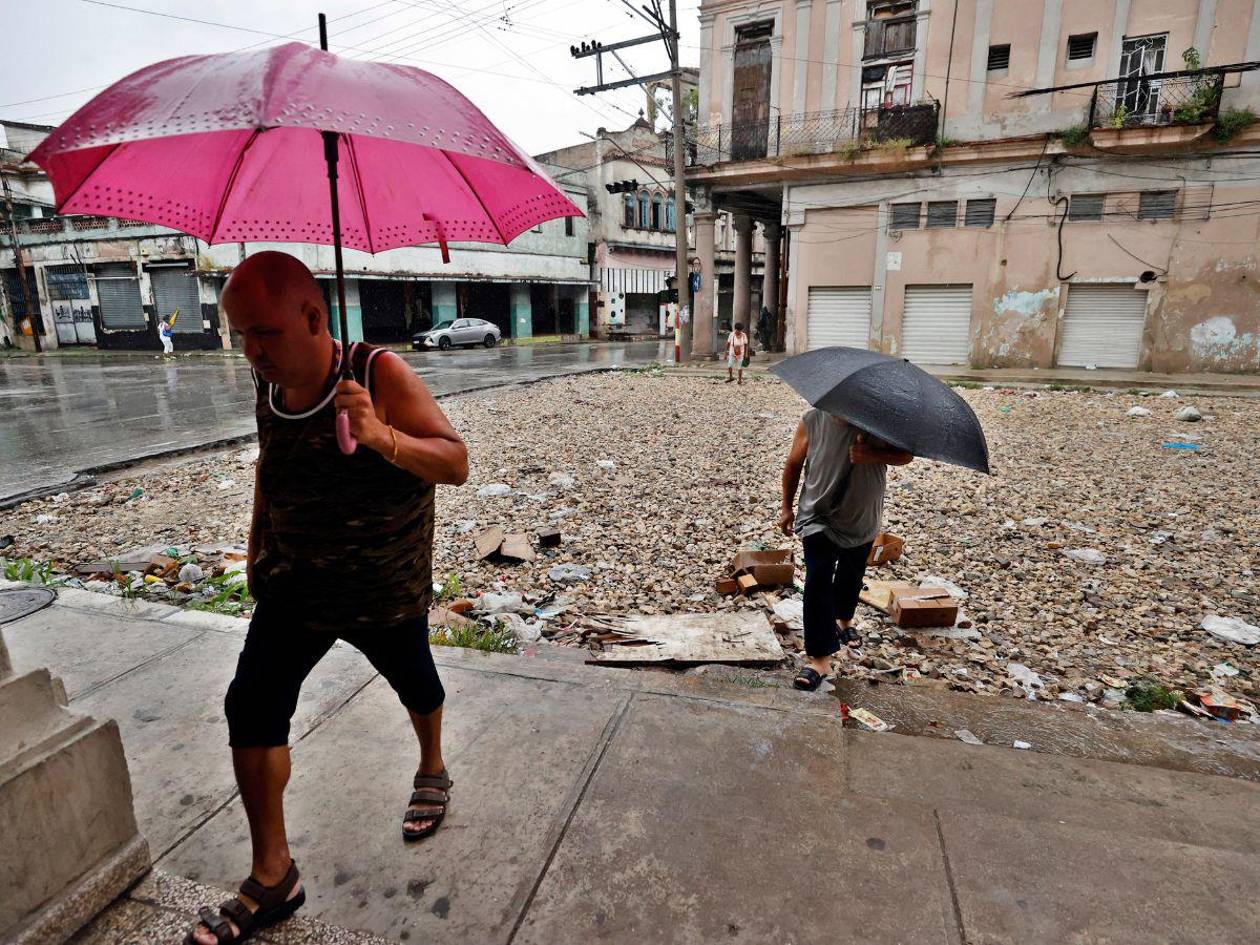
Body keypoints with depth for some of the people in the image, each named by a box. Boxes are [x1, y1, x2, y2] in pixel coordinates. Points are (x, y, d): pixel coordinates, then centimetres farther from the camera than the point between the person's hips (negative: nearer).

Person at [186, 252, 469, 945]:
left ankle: (432, 770, 52)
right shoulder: (269, 387, -5)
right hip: (294, 582, 4)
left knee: (414, 684, 18)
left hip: (387, 589, -4)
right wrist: (257, 548, 17)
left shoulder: (379, 373, -22)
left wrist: (381, 437, -44)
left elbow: (456, 464, -27)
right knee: (251, 706, -4)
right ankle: (272, 878, 15)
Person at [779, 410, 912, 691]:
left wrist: (875, 455, -31)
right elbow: (793, 463, -3)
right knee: (818, 581, -13)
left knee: (851, 576, 23)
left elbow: (906, 454, -9)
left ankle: (844, 620, 52)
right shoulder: (812, 421, -15)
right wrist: (787, 507, 2)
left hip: (862, 519, 2)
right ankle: (819, 658, -8)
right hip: (818, 517, -2)